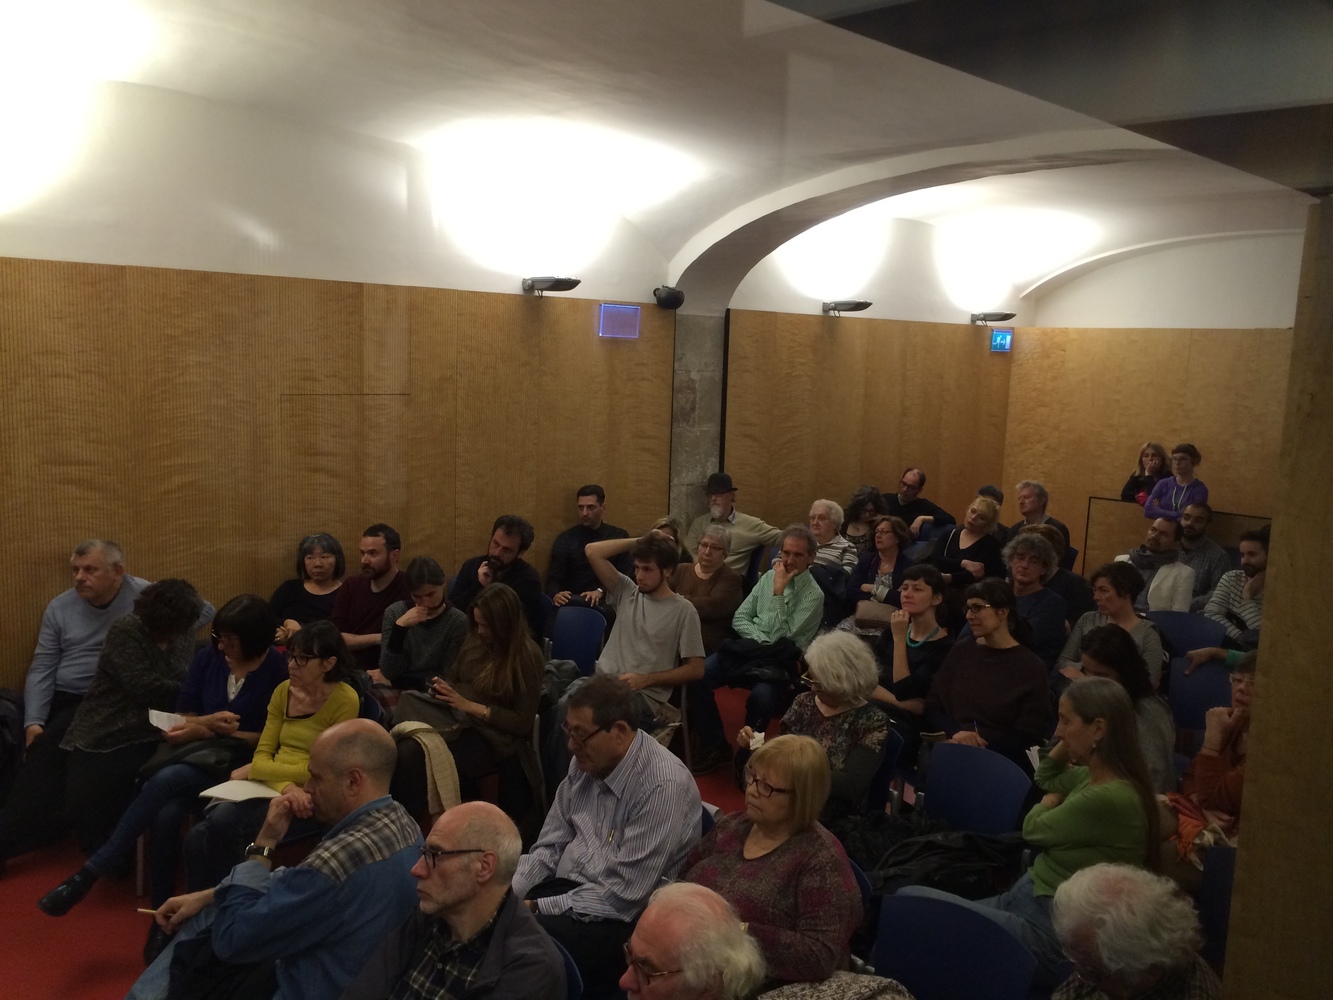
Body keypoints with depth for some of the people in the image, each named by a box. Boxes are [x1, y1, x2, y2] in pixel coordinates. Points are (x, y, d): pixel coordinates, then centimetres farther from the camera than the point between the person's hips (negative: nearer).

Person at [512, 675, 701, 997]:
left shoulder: (663, 787, -23)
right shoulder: (587, 761, 2)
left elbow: (622, 896, -22)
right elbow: (550, 847, 8)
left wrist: (537, 909, -18)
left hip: (619, 921, -7)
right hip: (565, 890, 7)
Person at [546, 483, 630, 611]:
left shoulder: (619, 536, 13)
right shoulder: (565, 539, 11)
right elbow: (554, 579, 4)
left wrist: (601, 592, -18)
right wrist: (556, 595, -21)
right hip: (574, 602, 0)